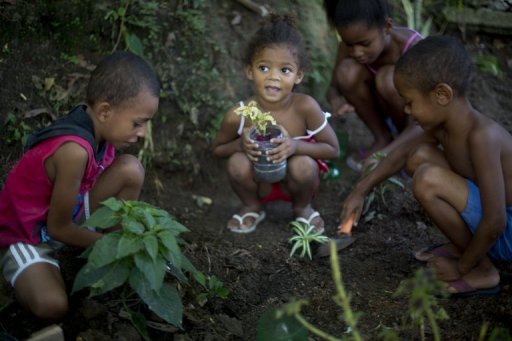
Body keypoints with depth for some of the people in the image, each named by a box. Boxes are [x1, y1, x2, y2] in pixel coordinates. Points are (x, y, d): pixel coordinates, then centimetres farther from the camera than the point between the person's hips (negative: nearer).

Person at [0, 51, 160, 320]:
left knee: (131, 169, -12)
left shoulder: (97, 126, -14)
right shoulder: (75, 150, -37)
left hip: (69, 211, 7)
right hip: (24, 232, -7)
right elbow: (58, 227, -25)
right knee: (52, 307, -30)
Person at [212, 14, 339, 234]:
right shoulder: (238, 115, -23)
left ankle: (302, 207, 5)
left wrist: (296, 146, -33)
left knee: (304, 165, -31)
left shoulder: (305, 107, -26)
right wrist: (240, 144, -26)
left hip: (293, 182, 0)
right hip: (259, 183, 0)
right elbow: (217, 149, -3)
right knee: (237, 163, -28)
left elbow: (333, 149, -14)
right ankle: (252, 207, 6)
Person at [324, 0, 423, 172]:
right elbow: (334, 88, -8)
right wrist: (336, 100, -35)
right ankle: (382, 138, -8)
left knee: (388, 78, -35)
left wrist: (387, 154, -46)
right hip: (385, 107, 4)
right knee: (347, 70, -26)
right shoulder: (351, 45, -21)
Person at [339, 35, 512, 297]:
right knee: (419, 156, 7)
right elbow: (405, 151, 17)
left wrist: (462, 267, -16)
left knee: (428, 180, -25)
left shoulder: (481, 136, -30)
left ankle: (482, 271, -8)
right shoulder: (442, 127, -4)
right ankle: (462, 246, 11)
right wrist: (361, 189, 14)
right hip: (486, 220, 9)